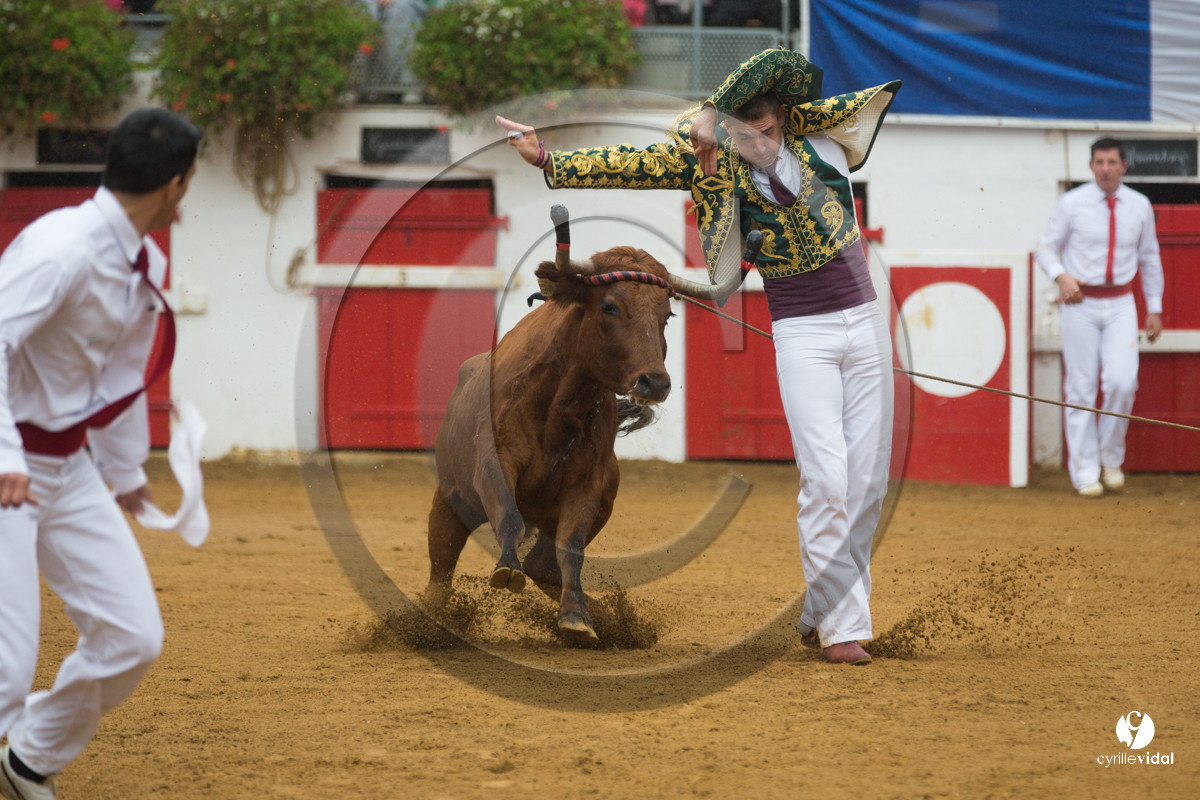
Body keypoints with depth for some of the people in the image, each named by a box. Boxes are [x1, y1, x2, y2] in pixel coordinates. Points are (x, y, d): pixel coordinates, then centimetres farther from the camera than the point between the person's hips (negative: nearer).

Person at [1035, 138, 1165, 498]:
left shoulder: (1139, 206, 5)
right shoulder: (1071, 204, -3)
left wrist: (1155, 308, 13)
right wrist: (1061, 276, -17)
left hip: (1120, 305, 2)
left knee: (1122, 381, -12)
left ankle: (1112, 458, 9)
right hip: (1081, 303, -2)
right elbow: (1046, 247, 2)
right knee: (1081, 387, -1)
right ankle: (1085, 472, 7)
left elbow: (1150, 258, 15)